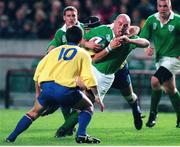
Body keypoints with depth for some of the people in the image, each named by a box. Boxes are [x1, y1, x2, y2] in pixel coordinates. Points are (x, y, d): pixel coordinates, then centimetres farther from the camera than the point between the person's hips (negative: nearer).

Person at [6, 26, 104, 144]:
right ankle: (81, 135, -2)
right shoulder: (83, 54, 15)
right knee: (88, 107, 18)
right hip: (65, 89, -3)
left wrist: (38, 92, 29)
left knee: (34, 112, 24)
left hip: (46, 87, 4)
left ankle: (11, 138, 16)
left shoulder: (56, 50, 25)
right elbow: (89, 77, 2)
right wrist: (97, 96, 5)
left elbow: (39, 71, 20)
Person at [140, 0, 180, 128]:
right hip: (160, 58, 5)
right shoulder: (151, 20, -1)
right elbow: (142, 38, 2)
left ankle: (153, 114, -7)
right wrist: (148, 47, -18)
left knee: (155, 81, -22)